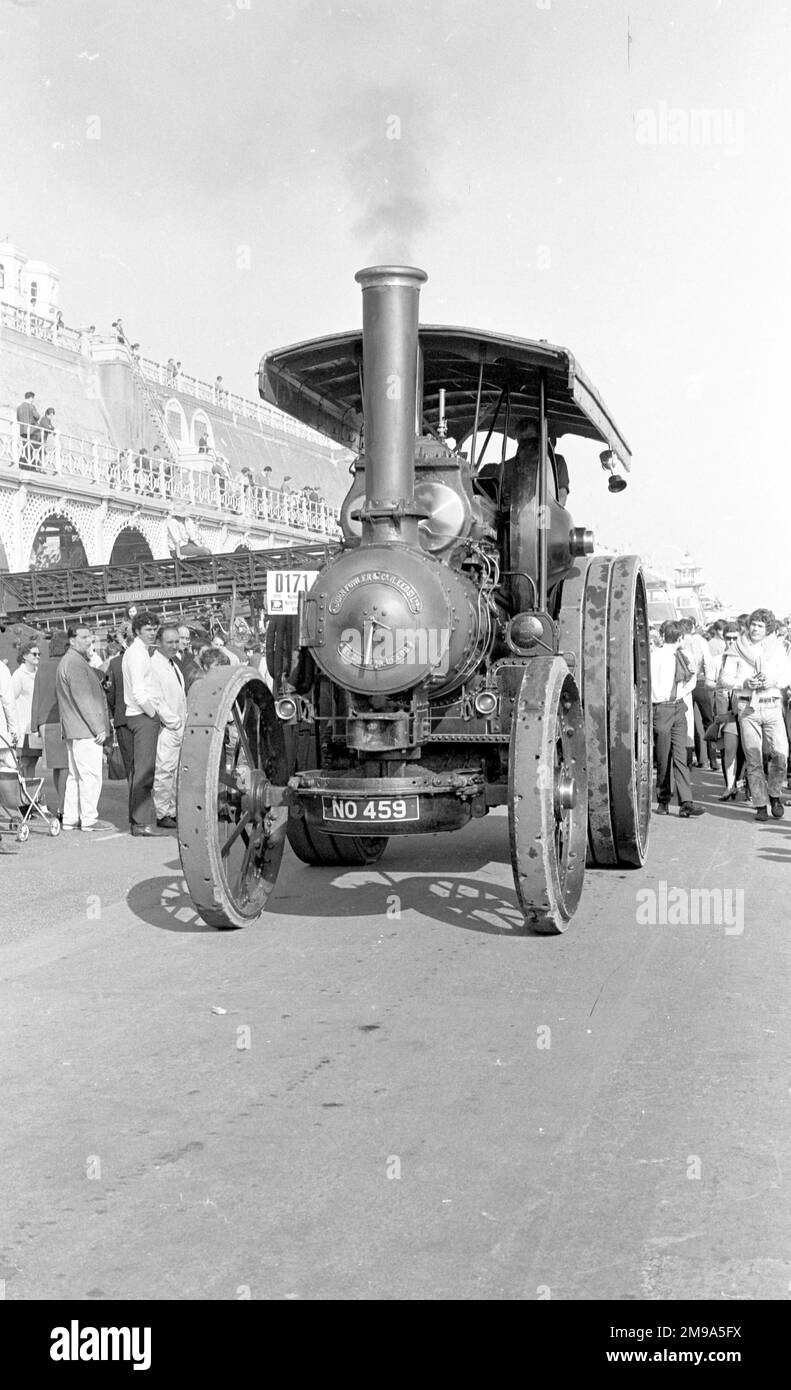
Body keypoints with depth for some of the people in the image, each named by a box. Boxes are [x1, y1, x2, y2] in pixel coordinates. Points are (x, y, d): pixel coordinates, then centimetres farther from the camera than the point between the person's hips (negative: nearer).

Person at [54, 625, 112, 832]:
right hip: (86, 730, -11)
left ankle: (70, 819, 17)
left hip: (74, 730, 11)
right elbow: (83, 700, -19)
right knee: (91, 775, -6)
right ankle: (89, 819, -2)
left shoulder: (67, 661, 18)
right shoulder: (75, 663, -15)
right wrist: (99, 728, -18)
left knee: (76, 775, 13)